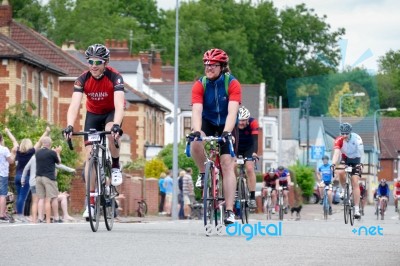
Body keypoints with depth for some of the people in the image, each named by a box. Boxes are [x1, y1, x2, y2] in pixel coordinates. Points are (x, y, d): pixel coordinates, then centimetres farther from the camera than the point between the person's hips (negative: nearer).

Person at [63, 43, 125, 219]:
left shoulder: (114, 77, -28)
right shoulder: (83, 79, -22)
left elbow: (119, 104, -39)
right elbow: (74, 104, -31)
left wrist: (116, 125, -56)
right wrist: (69, 126, -48)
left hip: (111, 113, -3)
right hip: (93, 114, 3)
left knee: (110, 132, -36)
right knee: (90, 155, -8)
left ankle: (116, 167, -8)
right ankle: (91, 202, -4)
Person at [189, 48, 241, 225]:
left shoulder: (232, 84, -21)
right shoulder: (199, 85, -17)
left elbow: (232, 112, -32)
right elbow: (197, 111, -28)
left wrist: (226, 132, -48)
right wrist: (196, 131, -47)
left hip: (226, 125, -1)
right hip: (208, 123, 1)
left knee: (227, 164, -15)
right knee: (196, 144, -33)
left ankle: (229, 211, -15)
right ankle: (204, 173, -3)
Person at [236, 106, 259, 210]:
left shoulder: (253, 123, -29)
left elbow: (255, 139, -37)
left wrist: (254, 152, -53)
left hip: (249, 148, -2)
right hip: (236, 148, 2)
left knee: (249, 169, -18)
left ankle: (252, 197, -15)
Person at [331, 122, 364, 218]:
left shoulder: (356, 138, -27)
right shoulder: (339, 140, -23)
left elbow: (361, 153, -35)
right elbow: (336, 153, -33)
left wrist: (360, 165, -49)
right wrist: (333, 164, -49)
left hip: (355, 160, -1)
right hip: (345, 159, 1)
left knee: (355, 183, -12)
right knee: (340, 172, -32)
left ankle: (357, 209, -12)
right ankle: (344, 190, -2)